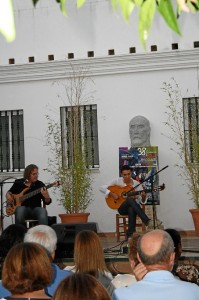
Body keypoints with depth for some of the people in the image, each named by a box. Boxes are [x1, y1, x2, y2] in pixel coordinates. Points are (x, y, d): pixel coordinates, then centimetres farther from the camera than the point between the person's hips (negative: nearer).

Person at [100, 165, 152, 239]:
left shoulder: (136, 184, 1)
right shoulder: (118, 181, -1)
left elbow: (142, 201, 1)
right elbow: (102, 188, -5)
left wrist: (143, 197, -22)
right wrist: (112, 194, -18)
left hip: (134, 207, 1)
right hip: (122, 208, -1)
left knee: (131, 210, -40)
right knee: (130, 199, -37)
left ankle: (130, 235, -36)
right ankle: (147, 221, -45)